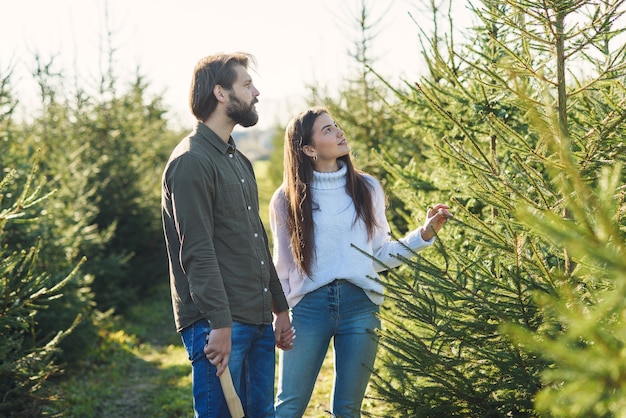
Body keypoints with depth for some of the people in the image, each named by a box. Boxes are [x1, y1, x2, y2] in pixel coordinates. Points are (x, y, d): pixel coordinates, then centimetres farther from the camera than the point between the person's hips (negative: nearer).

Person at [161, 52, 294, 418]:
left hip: (259, 322, 9)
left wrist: (281, 308, 22)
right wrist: (219, 325, -21)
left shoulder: (240, 162, 19)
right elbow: (197, 253, -17)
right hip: (219, 324, -9)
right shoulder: (191, 162, -10)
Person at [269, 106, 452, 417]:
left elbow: (380, 255, 9)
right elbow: (282, 266, 8)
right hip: (309, 305, -2)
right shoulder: (286, 199, 3)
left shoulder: (368, 188, 8)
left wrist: (424, 233, -1)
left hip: (360, 306, 2)